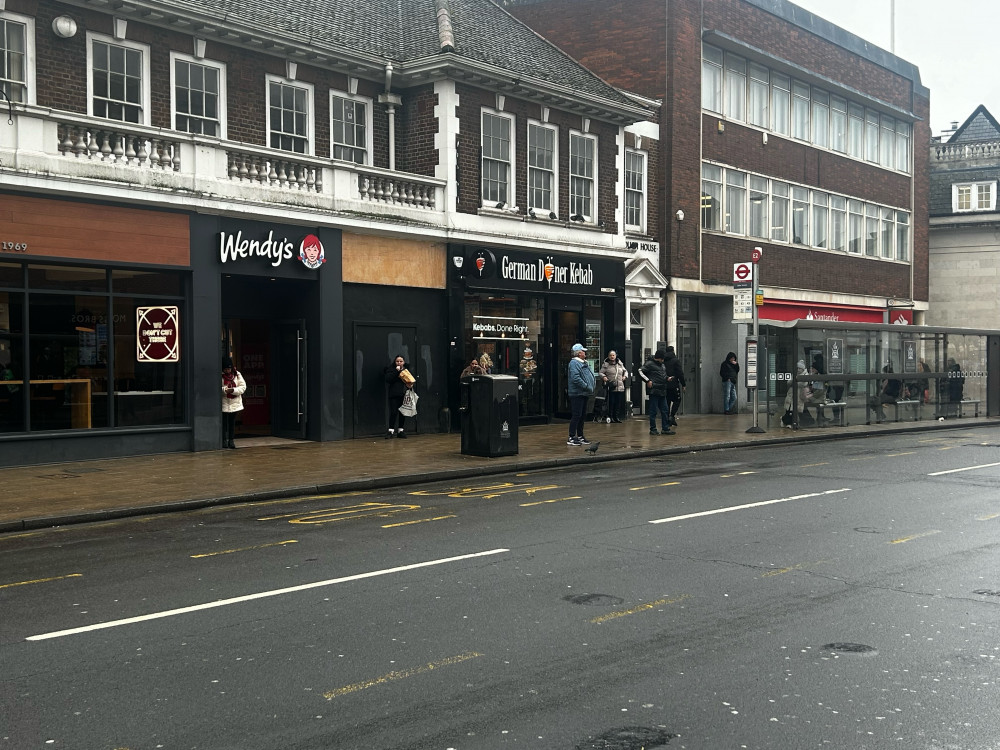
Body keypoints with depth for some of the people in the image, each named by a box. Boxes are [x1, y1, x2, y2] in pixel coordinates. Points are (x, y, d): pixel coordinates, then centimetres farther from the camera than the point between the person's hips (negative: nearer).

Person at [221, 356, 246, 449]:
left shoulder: (237, 374, 1)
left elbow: (243, 387, -3)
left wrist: (233, 390, -17)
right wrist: (224, 390, -24)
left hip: (235, 403, 3)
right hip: (223, 403, -2)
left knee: (232, 422, 9)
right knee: (224, 422, -2)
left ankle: (231, 440, 16)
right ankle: (224, 440, 6)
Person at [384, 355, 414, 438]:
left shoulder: (406, 369, 13)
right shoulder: (391, 369, 0)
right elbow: (388, 379, -16)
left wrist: (410, 385, 1)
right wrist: (396, 371, -19)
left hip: (404, 395, 4)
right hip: (394, 395, -4)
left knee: (403, 413, 5)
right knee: (393, 413, -10)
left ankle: (400, 431, 14)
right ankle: (391, 431, -4)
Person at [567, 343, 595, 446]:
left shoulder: (583, 363, 17)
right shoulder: (574, 363, -14)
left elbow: (590, 375, 28)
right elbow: (576, 378, -24)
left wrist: (593, 383, 10)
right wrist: (587, 387, -20)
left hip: (584, 394, 10)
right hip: (577, 394, -10)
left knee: (582, 415, 14)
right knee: (576, 415, -10)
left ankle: (580, 436, 21)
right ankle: (571, 438, -7)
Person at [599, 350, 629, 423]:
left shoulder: (620, 364, 14)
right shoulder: (605, 365, 1)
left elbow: (625, 371, 28)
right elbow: (601, 373, 1)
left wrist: (625, 376, 10)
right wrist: (603, 377, -18)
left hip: (620, 387, 4)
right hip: (611, 387, -4)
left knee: (618, 403, 5)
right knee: (611, 402, -6)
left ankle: (616, 417, 14)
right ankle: (610, 417, 3)